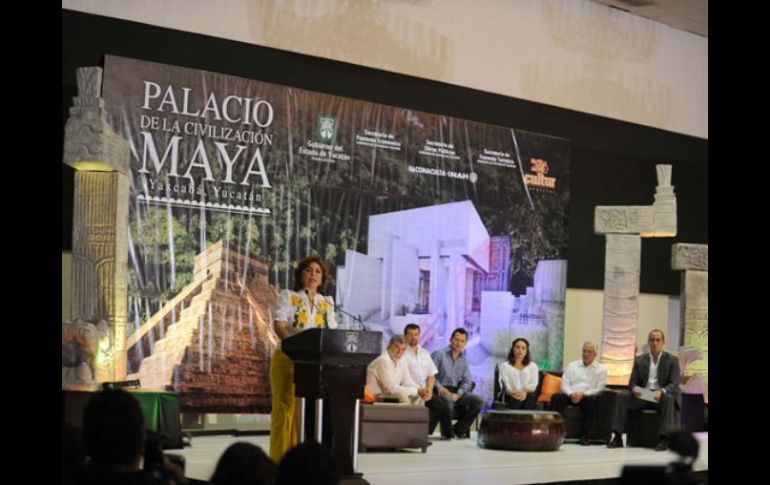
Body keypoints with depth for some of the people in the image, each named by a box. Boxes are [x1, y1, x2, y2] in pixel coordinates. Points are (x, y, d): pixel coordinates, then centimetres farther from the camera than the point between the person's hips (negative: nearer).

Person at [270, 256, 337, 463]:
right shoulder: (288, 296, 2)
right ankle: (279, 460, -4)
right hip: (288, 359, -4)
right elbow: (279, 324, -13)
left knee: (308, 411, 1)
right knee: (285, 409, -6)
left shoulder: (327, 302, 14)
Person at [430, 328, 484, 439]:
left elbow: (467, 381, 11)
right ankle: (446, 431, -18)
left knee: (479, 401, -15)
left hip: (457, 391, 6)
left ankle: (459, 429, -6)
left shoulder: (463, 360, 18)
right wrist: (439, 387, -23)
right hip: (441, 391, -6)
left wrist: (458, 394, -8)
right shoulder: (439, 354, 1)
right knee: (448, 400, -40)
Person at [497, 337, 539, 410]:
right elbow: (505, 384, -2)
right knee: (515, 399, -38)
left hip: (527, 395, 1)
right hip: (510, 397, -1)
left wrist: (525, 392, -21)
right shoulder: (505, 366, 12)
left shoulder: (533, 366, 17)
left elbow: (533, 384, 3)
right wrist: (512, 393, -27)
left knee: (530, 396, -36)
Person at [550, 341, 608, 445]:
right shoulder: (572, 366, 20)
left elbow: (599, 388, 0)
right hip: (570, 395, 2)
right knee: (556, 397, -28)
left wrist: (583, 394, -15)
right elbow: (565, 384, 11)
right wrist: (571, 394, -11)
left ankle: (585, 436, -32)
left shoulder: (601, 369, 12)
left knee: (592, 400, -38)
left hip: (587, 396, -2)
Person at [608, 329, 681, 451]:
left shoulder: (672, 360, 2)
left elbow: (674, 384, -8)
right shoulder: (640, 360, 11)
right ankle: (617, 437, -24)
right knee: (622, 396, -21)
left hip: (662, 396, -3)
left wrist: (661, 392, -30)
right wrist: (635, 390, -19)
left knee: (669, 398, -36)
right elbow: (632, 382, 7)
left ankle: (664, 439, -37)